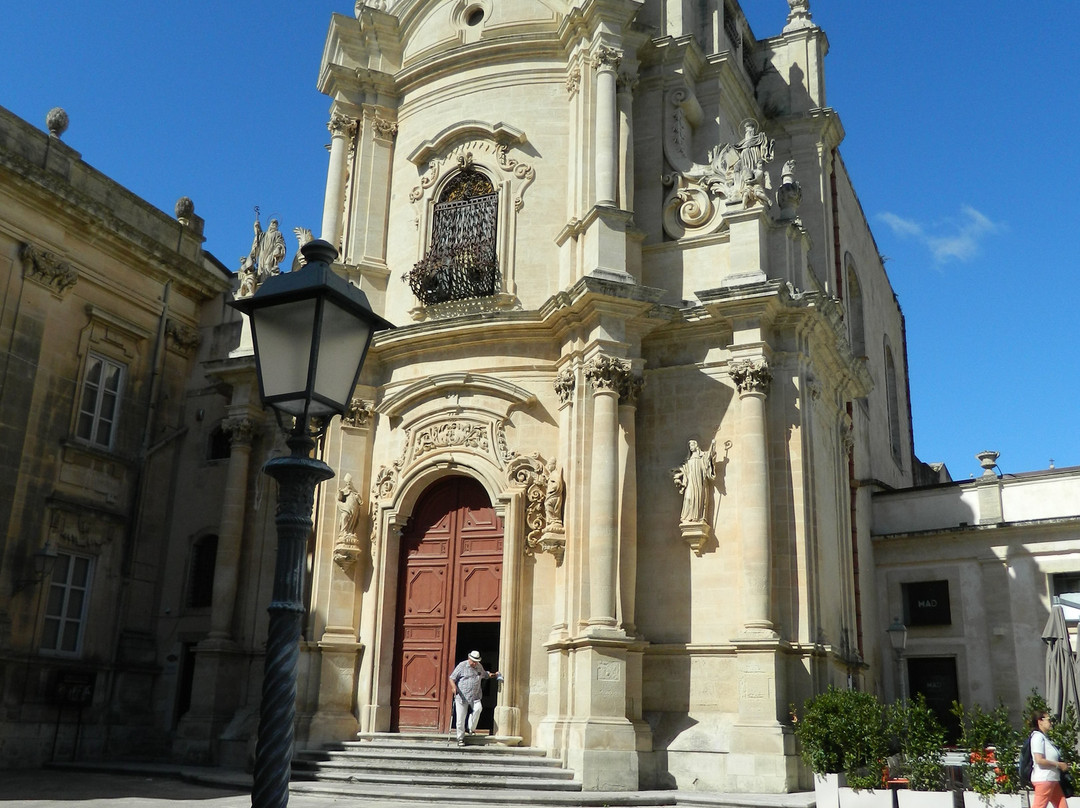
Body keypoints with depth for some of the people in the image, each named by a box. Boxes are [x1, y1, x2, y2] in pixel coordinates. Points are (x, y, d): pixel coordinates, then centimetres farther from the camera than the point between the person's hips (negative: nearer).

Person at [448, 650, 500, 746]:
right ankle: (460, 738, 14)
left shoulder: (479, 667, 13)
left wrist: (494, 675, 18)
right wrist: (454, 687, -21)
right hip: (462, 696, -3)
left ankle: (470, 728, -7)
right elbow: (452, 678, -5)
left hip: (475, 696, 3)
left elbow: (485, 675, 34)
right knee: (461, 718, -1)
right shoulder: (462, 666, -3)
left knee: (478, 708, -25)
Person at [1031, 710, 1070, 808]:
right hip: (1043, 779, -10)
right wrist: (1058, 765, -14)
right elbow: (1039, 760, -22)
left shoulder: (1044, 737, 16)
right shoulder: (1038, 737, -13)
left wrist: (1062, 764, 7)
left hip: (1053, 780, 10)